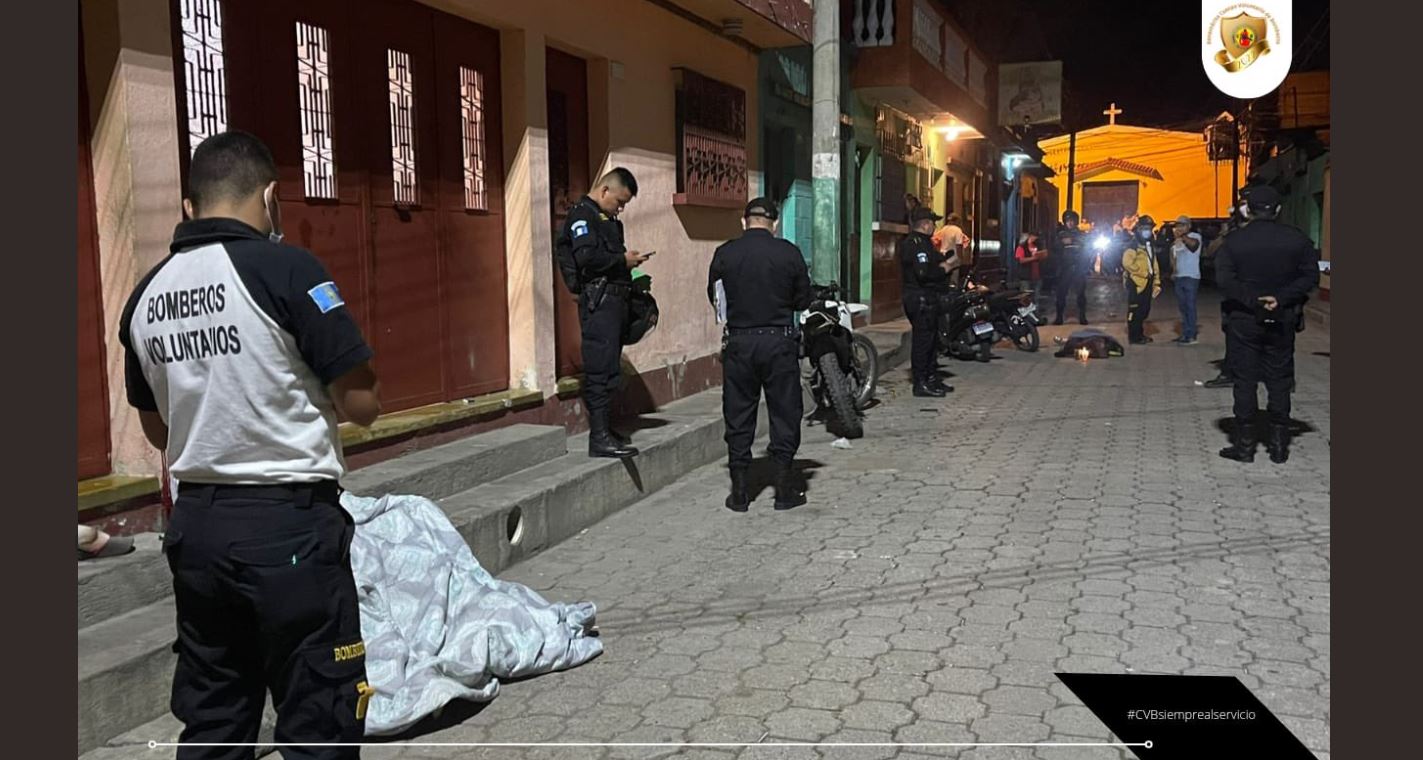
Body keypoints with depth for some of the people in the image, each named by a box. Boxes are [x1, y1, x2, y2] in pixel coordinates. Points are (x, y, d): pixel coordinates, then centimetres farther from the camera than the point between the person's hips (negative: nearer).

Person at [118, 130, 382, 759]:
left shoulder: (145, 295, 6)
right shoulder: (284, 268, -13)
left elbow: (157, 428, 17)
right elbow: (362, 404, -13)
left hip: (195, 523, 7)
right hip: (288, 524, -6)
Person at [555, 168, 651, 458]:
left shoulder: (606, 218, 23)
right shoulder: (582, 214, -7)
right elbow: (586, 257, -20)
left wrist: (628, 260, 11)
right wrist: (622, 260, -12)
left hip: (614, 299, 10)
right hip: (598, 300, -10)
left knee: (608, 368, 12)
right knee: (601, 370, -11)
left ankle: (604, 430, 19)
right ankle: (599, 438, -10)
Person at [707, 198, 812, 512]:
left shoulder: (724, 254, -3)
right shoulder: (789, 253, -5)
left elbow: (714, 297, 6)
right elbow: (803, 301, 2)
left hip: (739, 342, 1)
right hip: (779, 341, -1)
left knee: (738, 415, 9)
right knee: (784, 412, 9)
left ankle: (739, 491, 12)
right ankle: (785, 488, 13)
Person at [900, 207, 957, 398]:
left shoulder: (922, 242, 18)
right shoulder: (917, 243, -17)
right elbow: (924, 273, -27)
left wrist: (946, 262, 6)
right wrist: (945, 269, -14)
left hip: (926, 298, 11)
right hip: (922, 298, -11)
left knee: (930, 338, 17)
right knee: (923, 339, -8)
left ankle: (931, 378, 25)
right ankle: (921, 384, -4)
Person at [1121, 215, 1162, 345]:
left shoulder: (1149, 246, 19)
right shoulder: (1133, 245, -9)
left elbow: (1154, 265, 21)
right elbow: (1127, 263, -23)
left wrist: (1156, 283, 13)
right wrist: (1144, 273, -16)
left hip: (1147, 282, 9)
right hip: (1136, 282, -9)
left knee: (1145, 310, 13)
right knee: (1135, 310, -5)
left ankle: (1140, 334, 23)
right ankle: (1134, 336, -1)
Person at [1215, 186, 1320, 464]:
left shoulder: (1234, 241, -7)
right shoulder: (1296, 239, -1)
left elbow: (1224, 280, -15)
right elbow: (1310, 276, -5)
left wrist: (1252, 300, -14)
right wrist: (1281, 299, -11)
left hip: (1244, 320, -2)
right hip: (1282, 320, 2)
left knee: (1245, 381, 4)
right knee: (1279, 382, 9)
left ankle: (1244, 445, 6)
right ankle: (1279, 445, 12)